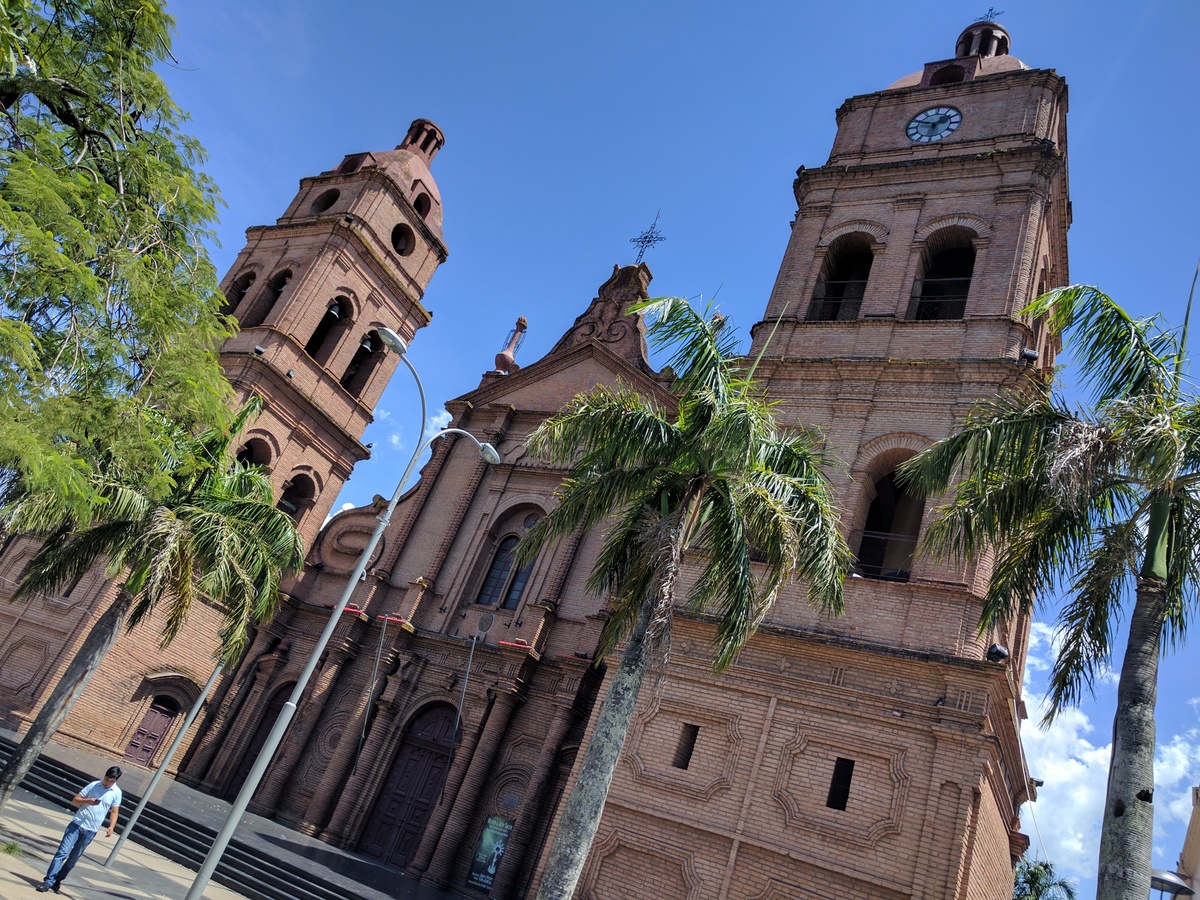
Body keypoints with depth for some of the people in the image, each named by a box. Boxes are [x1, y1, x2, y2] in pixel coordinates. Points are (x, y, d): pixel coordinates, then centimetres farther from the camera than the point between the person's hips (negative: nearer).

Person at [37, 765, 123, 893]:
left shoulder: (117, 793, -2)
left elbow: (114, 812, -1)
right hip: (77, 824, -1)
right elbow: (74, 800, 0)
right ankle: (48, 881, -4)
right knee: (62, 852, -9)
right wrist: (88, 801, -19)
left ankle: (57, 881, 22)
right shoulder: (94, 785, -3)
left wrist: (111, 828, -16)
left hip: (90, 831, 1)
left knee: (73, 859, 8)